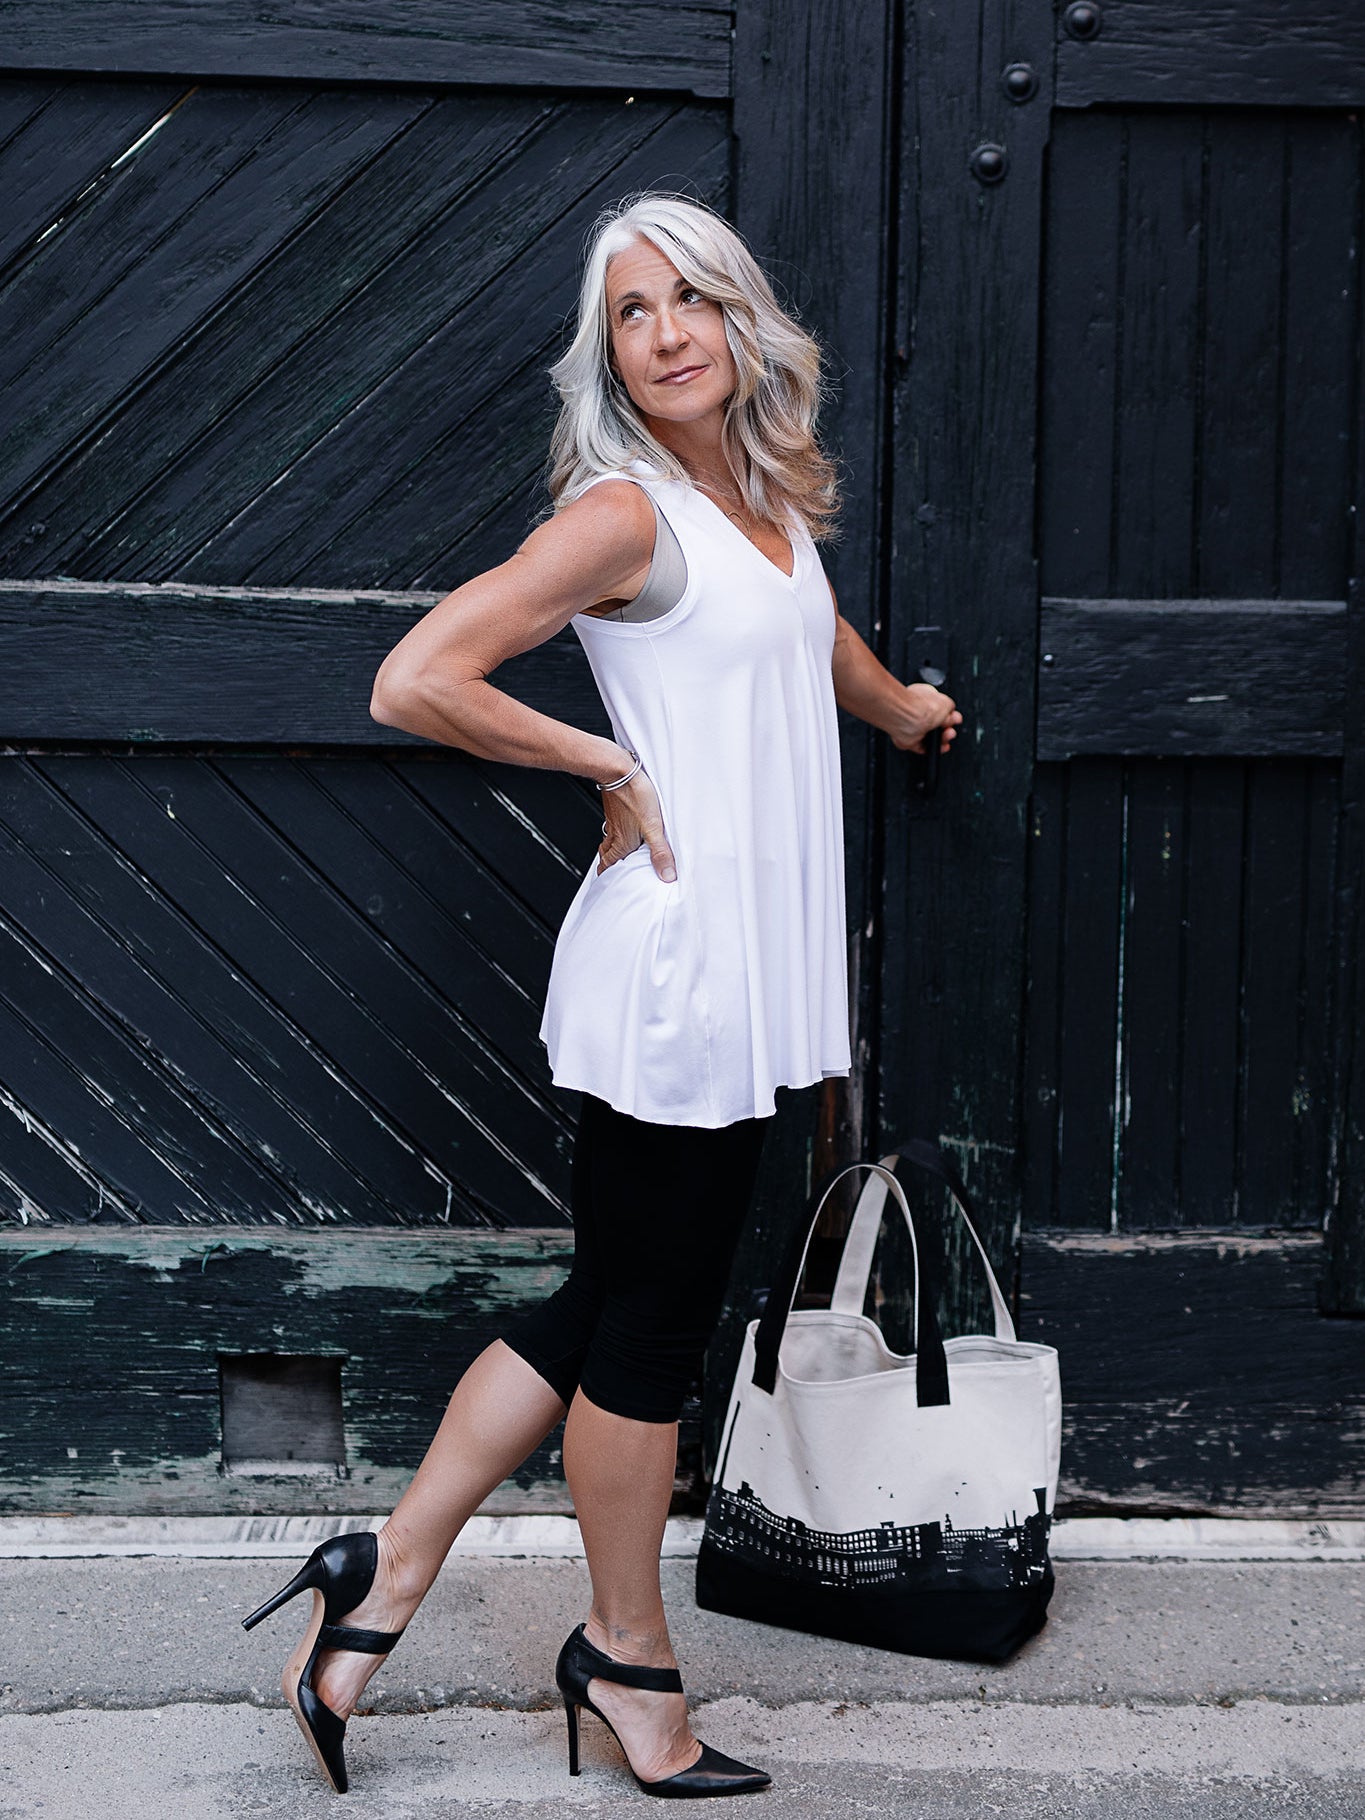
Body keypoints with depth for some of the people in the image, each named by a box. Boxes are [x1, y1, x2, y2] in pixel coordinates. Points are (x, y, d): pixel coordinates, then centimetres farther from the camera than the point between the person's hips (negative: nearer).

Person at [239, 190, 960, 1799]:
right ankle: (628, 1662, 23)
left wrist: (899, 707, 54)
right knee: (647, 1323, 5)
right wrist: (610, 767, -11)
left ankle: (386, 1573, 24)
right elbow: (413, 682, -20)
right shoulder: (625, 511, -13)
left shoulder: (770, 501, 13)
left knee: (603, 1307, 13)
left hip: (742, 972, 8)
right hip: (672, 964, -8)